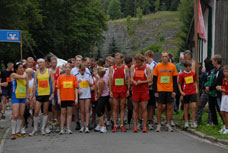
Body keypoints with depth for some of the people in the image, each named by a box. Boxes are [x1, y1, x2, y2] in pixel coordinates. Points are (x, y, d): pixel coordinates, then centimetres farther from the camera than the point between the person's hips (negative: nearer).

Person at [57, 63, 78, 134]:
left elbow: (76, 88, 4)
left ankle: (68, 129, 9)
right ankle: (62, 129, 10)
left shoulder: (73, 77, 3)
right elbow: (58, 88, 1)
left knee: (69, 113, 4)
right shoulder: (60, 77, 1)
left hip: (71, 98, 0)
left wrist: (76, 98, -2)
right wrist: (58, 98, -5)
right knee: (63, 113, 5)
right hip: (63, 98, 0)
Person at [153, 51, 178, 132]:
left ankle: (168, 124, 14)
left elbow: (175, 80, 6)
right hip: (160, 90, -1)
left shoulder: (172, 66, 3)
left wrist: (174, 91, -2)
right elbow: (154, 80, 2)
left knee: (170, 107, 4)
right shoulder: (157, 66, 1)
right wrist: (155, 91, -4)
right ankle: (159, 125, 11)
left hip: (170, 90, 1)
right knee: (159, 107, 2)